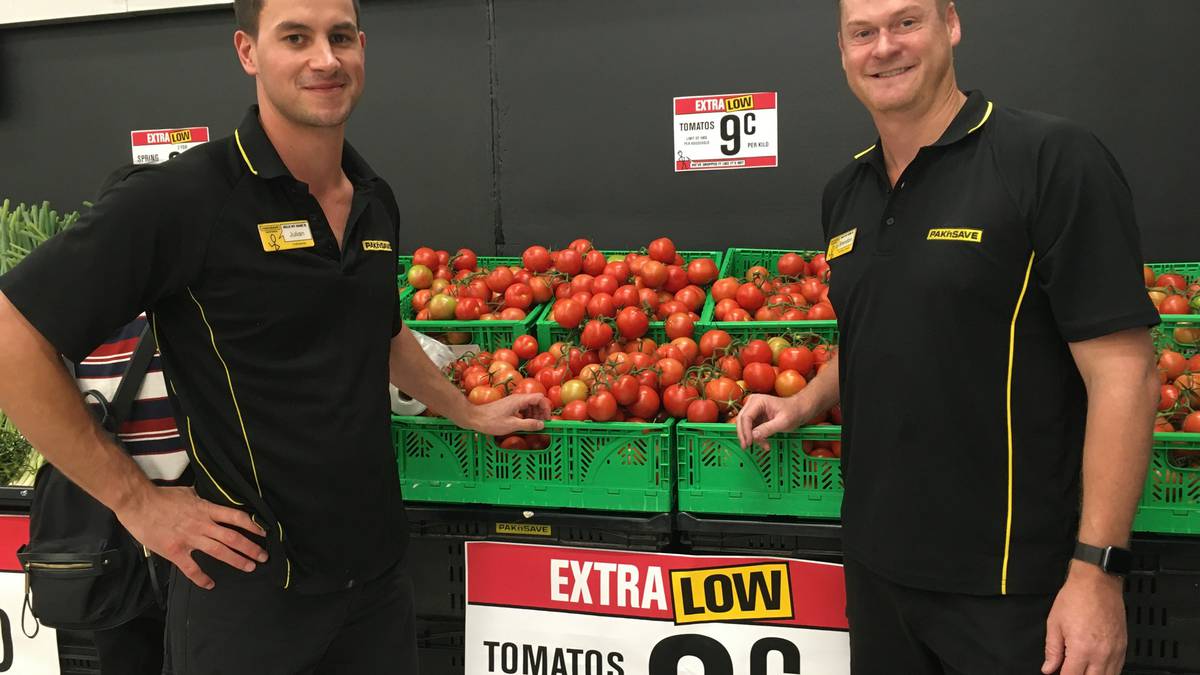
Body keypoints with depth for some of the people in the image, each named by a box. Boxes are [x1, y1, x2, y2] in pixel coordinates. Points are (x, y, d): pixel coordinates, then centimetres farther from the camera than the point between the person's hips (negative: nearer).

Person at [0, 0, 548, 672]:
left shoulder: (376, 201, 5)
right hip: (248, 580, -6)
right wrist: (136, 500, -15)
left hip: (376, 562, 6)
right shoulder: (182, 197, -17)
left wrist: (472, 414, 24)